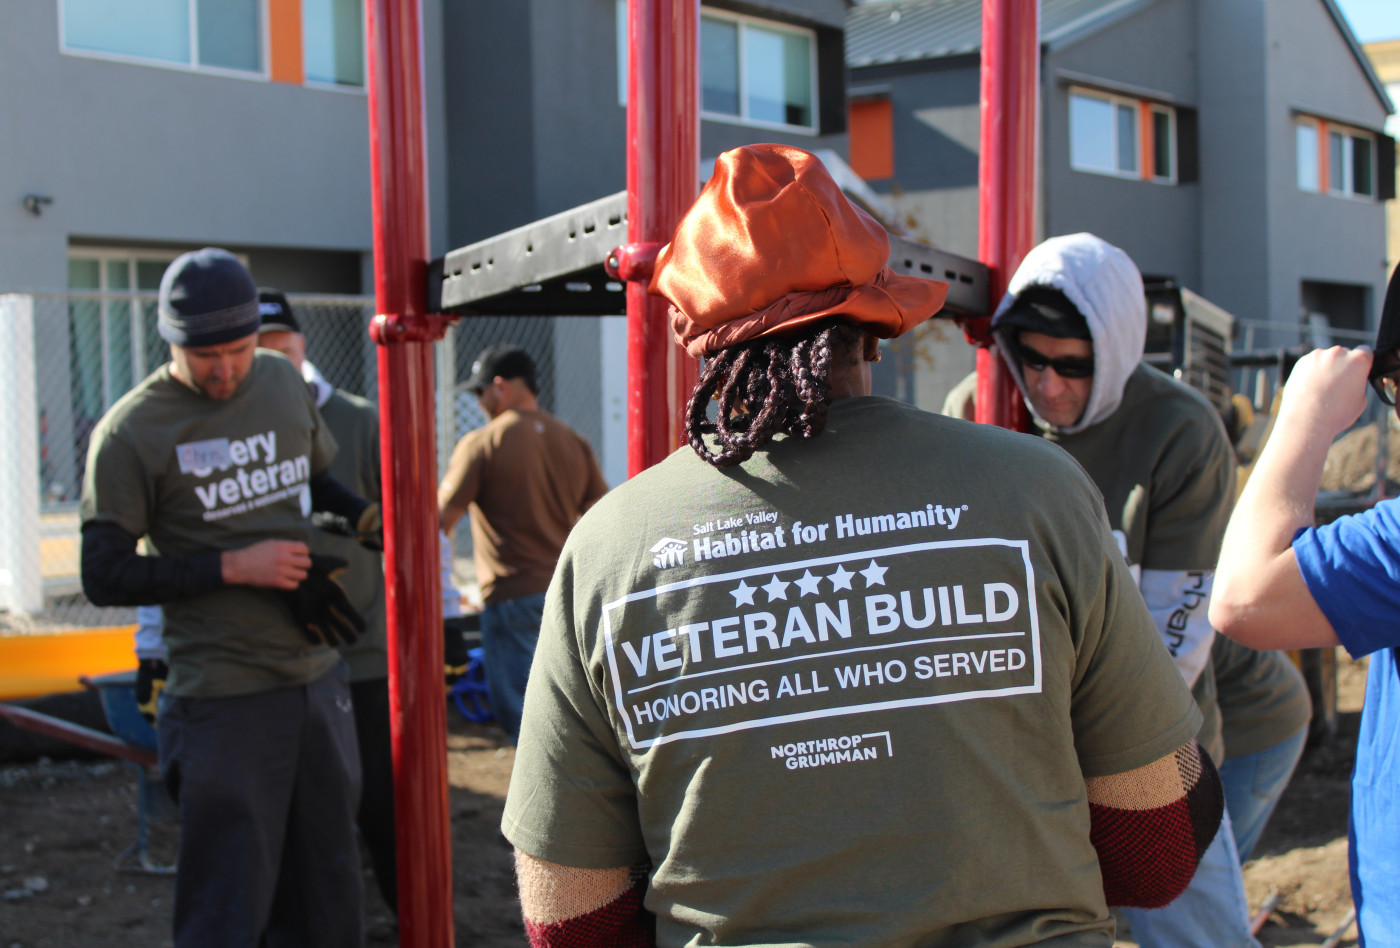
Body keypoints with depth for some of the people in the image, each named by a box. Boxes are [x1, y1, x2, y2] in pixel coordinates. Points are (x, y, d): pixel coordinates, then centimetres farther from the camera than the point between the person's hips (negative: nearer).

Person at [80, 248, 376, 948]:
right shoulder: (131, 431, -9)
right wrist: (232, 567, -17)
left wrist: (363, 514, 3)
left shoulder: (284, 383, 8)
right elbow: (105, 576, -9)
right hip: (223, 699, -6)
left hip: (318, 677, 6)